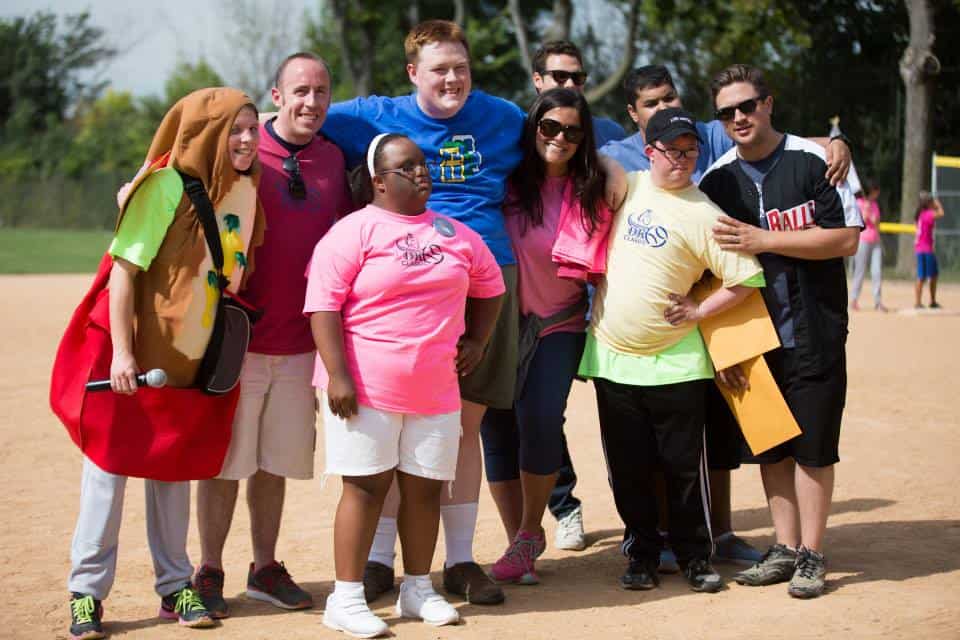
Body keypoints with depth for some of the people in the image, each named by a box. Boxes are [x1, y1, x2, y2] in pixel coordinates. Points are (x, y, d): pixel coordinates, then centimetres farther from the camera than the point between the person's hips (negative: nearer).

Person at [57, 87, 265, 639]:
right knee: (109, 463, 0)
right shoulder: (167, 187, -16)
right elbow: (124, 268, -16)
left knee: (174, 468, 14)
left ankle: (176, 586, 22)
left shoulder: (245, 190, 2)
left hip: (195, 357, 6)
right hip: (135, 354, -6)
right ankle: (88, 592, 7)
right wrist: (121, 351, -21)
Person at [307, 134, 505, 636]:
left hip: (435, 389, 5)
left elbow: (489, 287, 26)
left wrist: (477, 340, 14)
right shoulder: (352, 232, -6)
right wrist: (337, 376, -18)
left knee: (426, 487, 9)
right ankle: (346, 598, 3)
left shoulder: (456, 234, 12)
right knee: (366, 486, -4)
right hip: (366, 387, -5)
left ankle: (418, 589, 23)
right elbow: (323, 306, -12)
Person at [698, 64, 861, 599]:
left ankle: (812, 555, 8)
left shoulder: (816, 161, -4)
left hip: (815, 334, -4)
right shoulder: (716, 181, 7)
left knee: (813, 446, -1)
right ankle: (785, 548, 18)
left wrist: (763, 240, -15)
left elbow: (846, 238, -12)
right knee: (770, 447, 8)